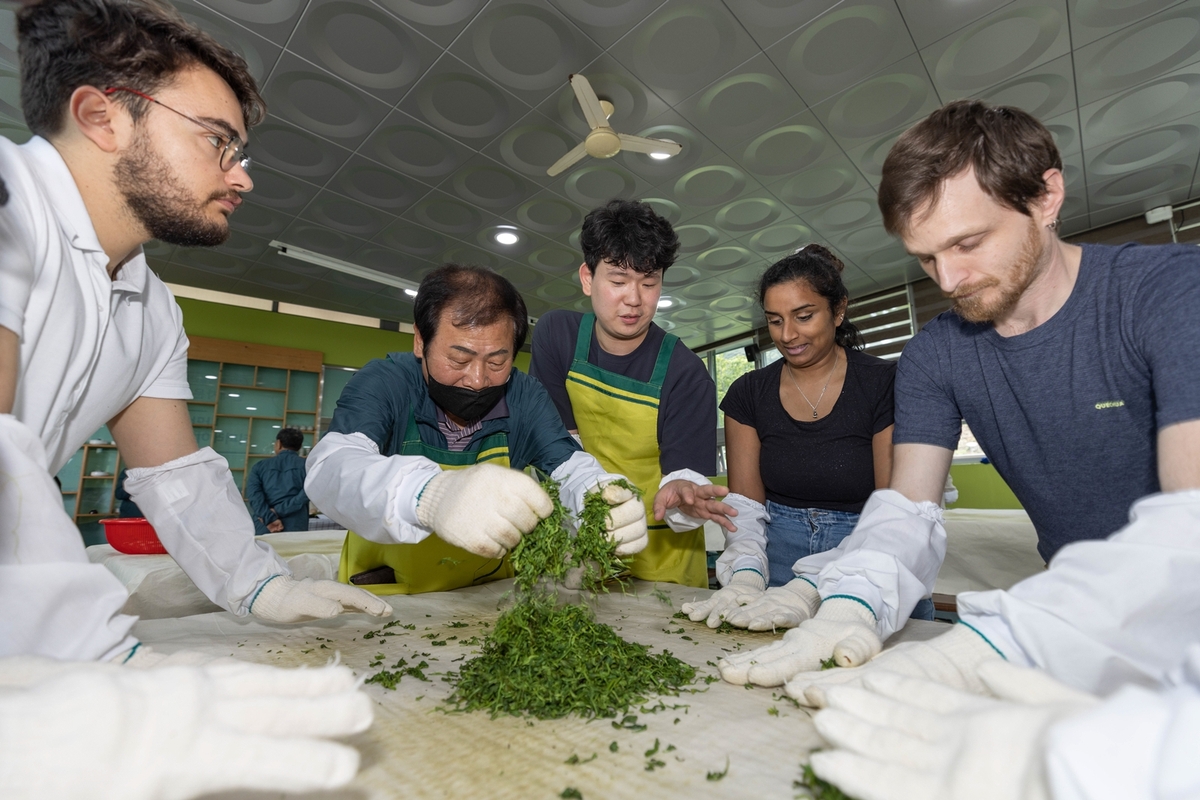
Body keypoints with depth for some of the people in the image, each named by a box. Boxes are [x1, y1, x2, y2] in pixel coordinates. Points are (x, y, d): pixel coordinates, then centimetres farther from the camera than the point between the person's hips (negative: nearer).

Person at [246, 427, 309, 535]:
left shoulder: (260, 466, 14)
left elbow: (253, 493, -3)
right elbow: (307, 492, -10)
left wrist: (270, 518, -11)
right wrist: (279, 511, -8)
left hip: (263, 529, 2)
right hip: (296, 529, -2)